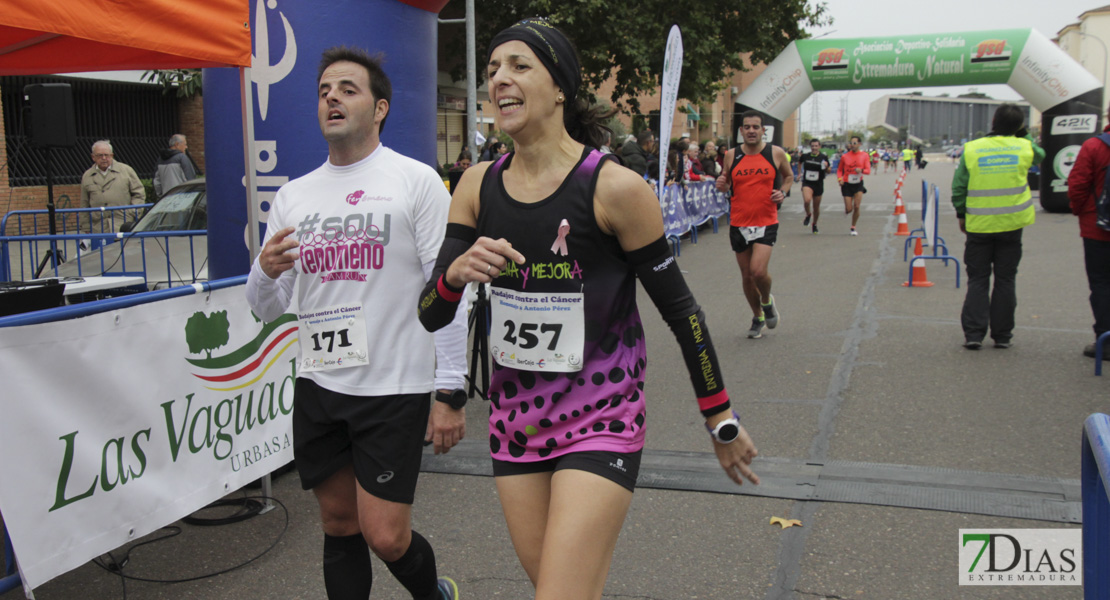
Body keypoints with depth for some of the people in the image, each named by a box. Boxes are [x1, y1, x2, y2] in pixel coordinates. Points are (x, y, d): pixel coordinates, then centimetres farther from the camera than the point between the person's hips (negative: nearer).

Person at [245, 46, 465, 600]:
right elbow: (268, 309, 13)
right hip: (318, 387, 5)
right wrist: (265, 272, -11)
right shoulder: (293, 195, 11)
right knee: (339, 526, 13)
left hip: (394, 388, -5)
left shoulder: (416, 180, -3)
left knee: (385, 537, -5)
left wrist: (451, 393, -12)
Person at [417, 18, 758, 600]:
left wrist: (721, 421, 2)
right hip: (515, 418, 5)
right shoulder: (477, 186, 0)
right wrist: (456, 272, -22)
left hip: (600, 420, -5)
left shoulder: (614, 187, -15)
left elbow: (678, 306, -5)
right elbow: (430, 315, 1)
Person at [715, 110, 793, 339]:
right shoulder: (731, 155, 1)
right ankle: (757, 317, 30)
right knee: (746, 276, 9)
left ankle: (767, 301, 15)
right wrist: (722, 185, -9)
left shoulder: (776, 153, -2)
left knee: (758, 271, -18)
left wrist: (782, 192, -4)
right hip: (739, 223, 2)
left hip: (766, 223, -2)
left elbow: (789, 176, 16)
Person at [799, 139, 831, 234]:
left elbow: (828, 171, 0)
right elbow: (799, 162, 21)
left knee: (816, 206, 8)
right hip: (807, 183, -1)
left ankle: (815, 224, 31)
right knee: (807, 200, -28)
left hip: (818, 184, 1)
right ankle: (808, 214, 4)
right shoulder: (805, 156, -1)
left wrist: (826, 167, -21)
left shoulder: (823, 158, -5)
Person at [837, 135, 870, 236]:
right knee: (849, 209, -5)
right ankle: (846, 211, 35)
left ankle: (853, 228, 5)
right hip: (847, 184, 0)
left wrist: (861, 170, -26)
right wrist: (839, 179, -9)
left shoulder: (864, 155, -1)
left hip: (858, 184, 0)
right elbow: (839, 169, 9)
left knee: (856, 207, -12)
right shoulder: (845, 156, -1)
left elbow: (868, 171, -5)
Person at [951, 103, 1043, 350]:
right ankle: (1002, 335, 13)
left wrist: (961, 214, 9)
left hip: (979, 225, -1)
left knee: (977, 280, 7)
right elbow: (1040, 155, 22)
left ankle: (973, 333, 0)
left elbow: (958, 187, -2)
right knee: (1005, 279, 9)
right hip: (1011, 224, 1)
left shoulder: (971, 149, -6)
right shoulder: (1023, 147, -3)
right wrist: (1023, 134, 21)